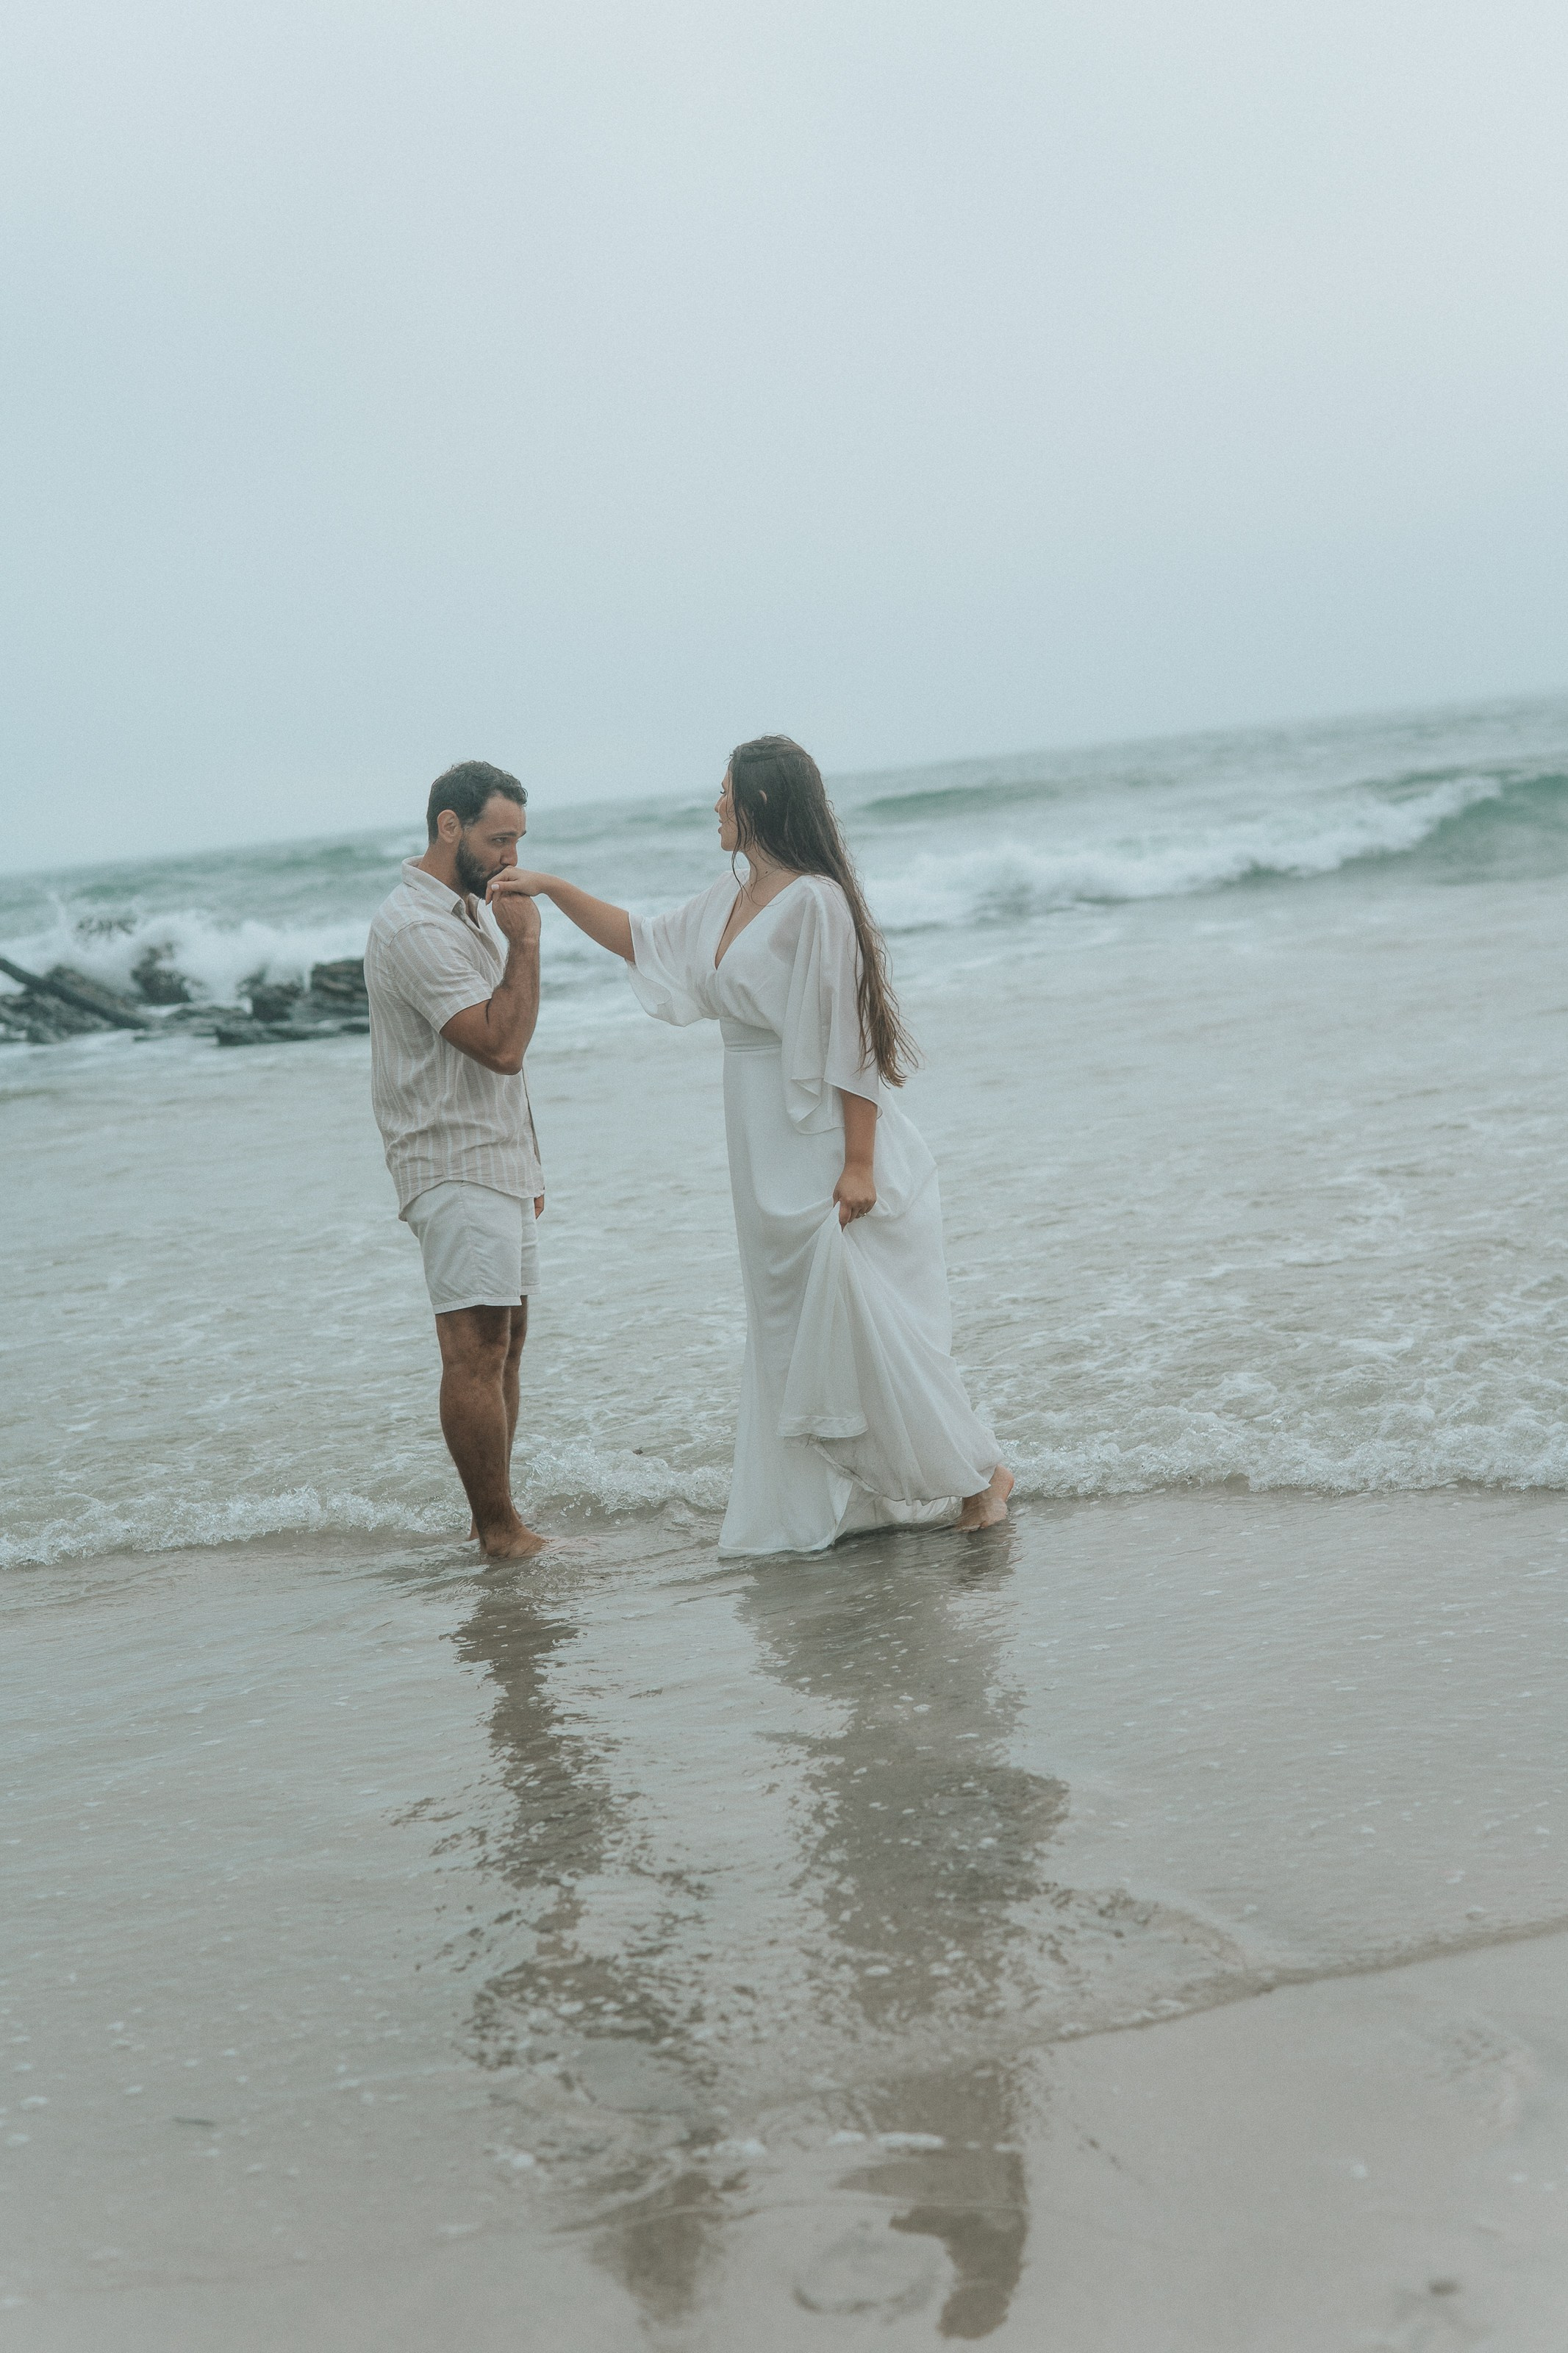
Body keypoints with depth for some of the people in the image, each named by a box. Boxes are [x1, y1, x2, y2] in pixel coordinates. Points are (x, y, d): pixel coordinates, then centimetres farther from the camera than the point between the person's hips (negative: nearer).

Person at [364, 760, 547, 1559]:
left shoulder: (467, 911, 16)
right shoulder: (414, 926, -17)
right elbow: (502, 1045, -24)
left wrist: (523, 1162, 23)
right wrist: (524, 940, -17)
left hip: (495, 1163, 10)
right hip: (454, 1170, -10)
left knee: (503, 1342, 11)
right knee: (476, 1350, -8)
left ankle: (496, 1516, 16)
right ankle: (499, 1530, -4)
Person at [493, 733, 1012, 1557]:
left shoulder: (815, 902, -18)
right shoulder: (729, 902, 9)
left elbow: (852, 1039, -20)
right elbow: (644, 942, 25)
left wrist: (858, 1164, -21)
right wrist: (553, 889, 19)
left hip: (822, 1144, -9)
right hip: (765, 1150, 9)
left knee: (861, 1320, -4)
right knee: (790, 1322, 12)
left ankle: (981, 1474, 9)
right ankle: (809, 1505, 21)